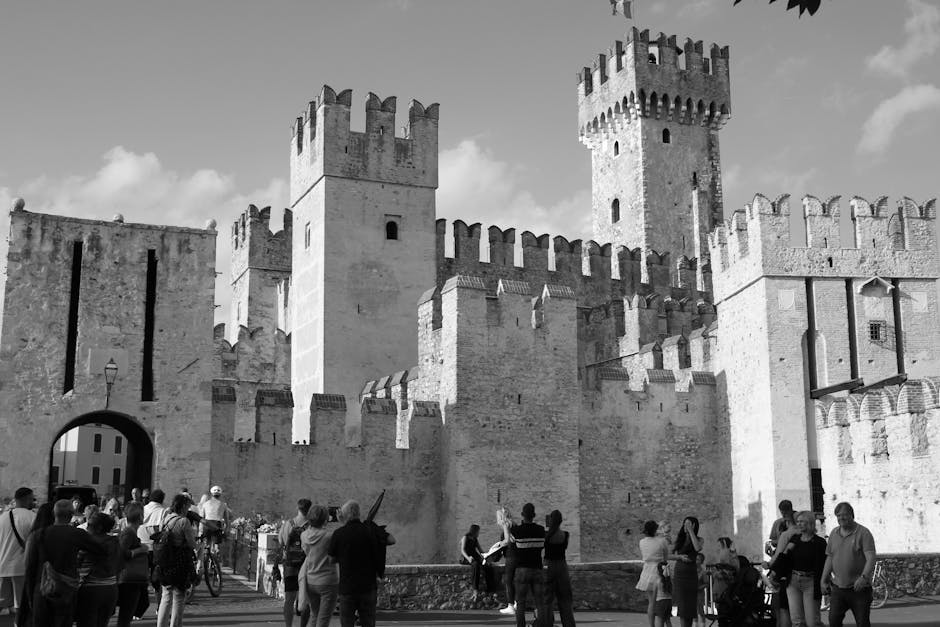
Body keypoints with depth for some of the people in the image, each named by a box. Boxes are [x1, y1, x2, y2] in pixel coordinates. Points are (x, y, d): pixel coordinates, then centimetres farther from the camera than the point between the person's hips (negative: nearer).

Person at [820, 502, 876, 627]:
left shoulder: (863, 533, -8)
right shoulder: (833, 533, 9)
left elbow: (871, 558, -17)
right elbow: (829, 558, 17)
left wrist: (864, 577, -31)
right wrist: (824, 581, 14)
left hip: (859, 588, -4)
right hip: (838, 587, 4)